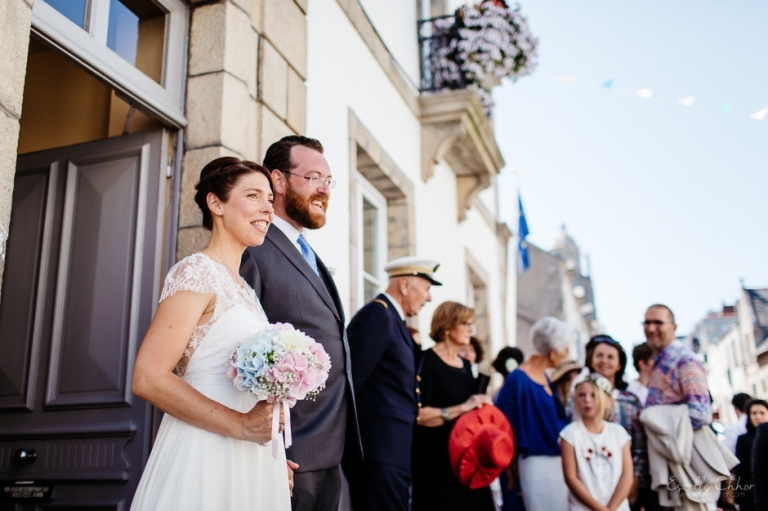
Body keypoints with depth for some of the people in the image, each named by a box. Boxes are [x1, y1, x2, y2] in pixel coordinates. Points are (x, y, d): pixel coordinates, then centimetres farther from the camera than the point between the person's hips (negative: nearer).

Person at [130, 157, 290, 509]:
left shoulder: (242, 288, 14)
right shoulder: (196, 272, -11)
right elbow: (148, 378, -19)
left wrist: (273, 458, 12)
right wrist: (240, 424, -20)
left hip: (250, 461, 8)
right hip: (208, 456, -8)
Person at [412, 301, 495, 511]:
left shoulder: (465, 365, 15)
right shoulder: (428, 362, -9)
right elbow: (418, 414, -18)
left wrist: (480, 405, 3)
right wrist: (462, 408, -20)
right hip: (437, 458, -7)